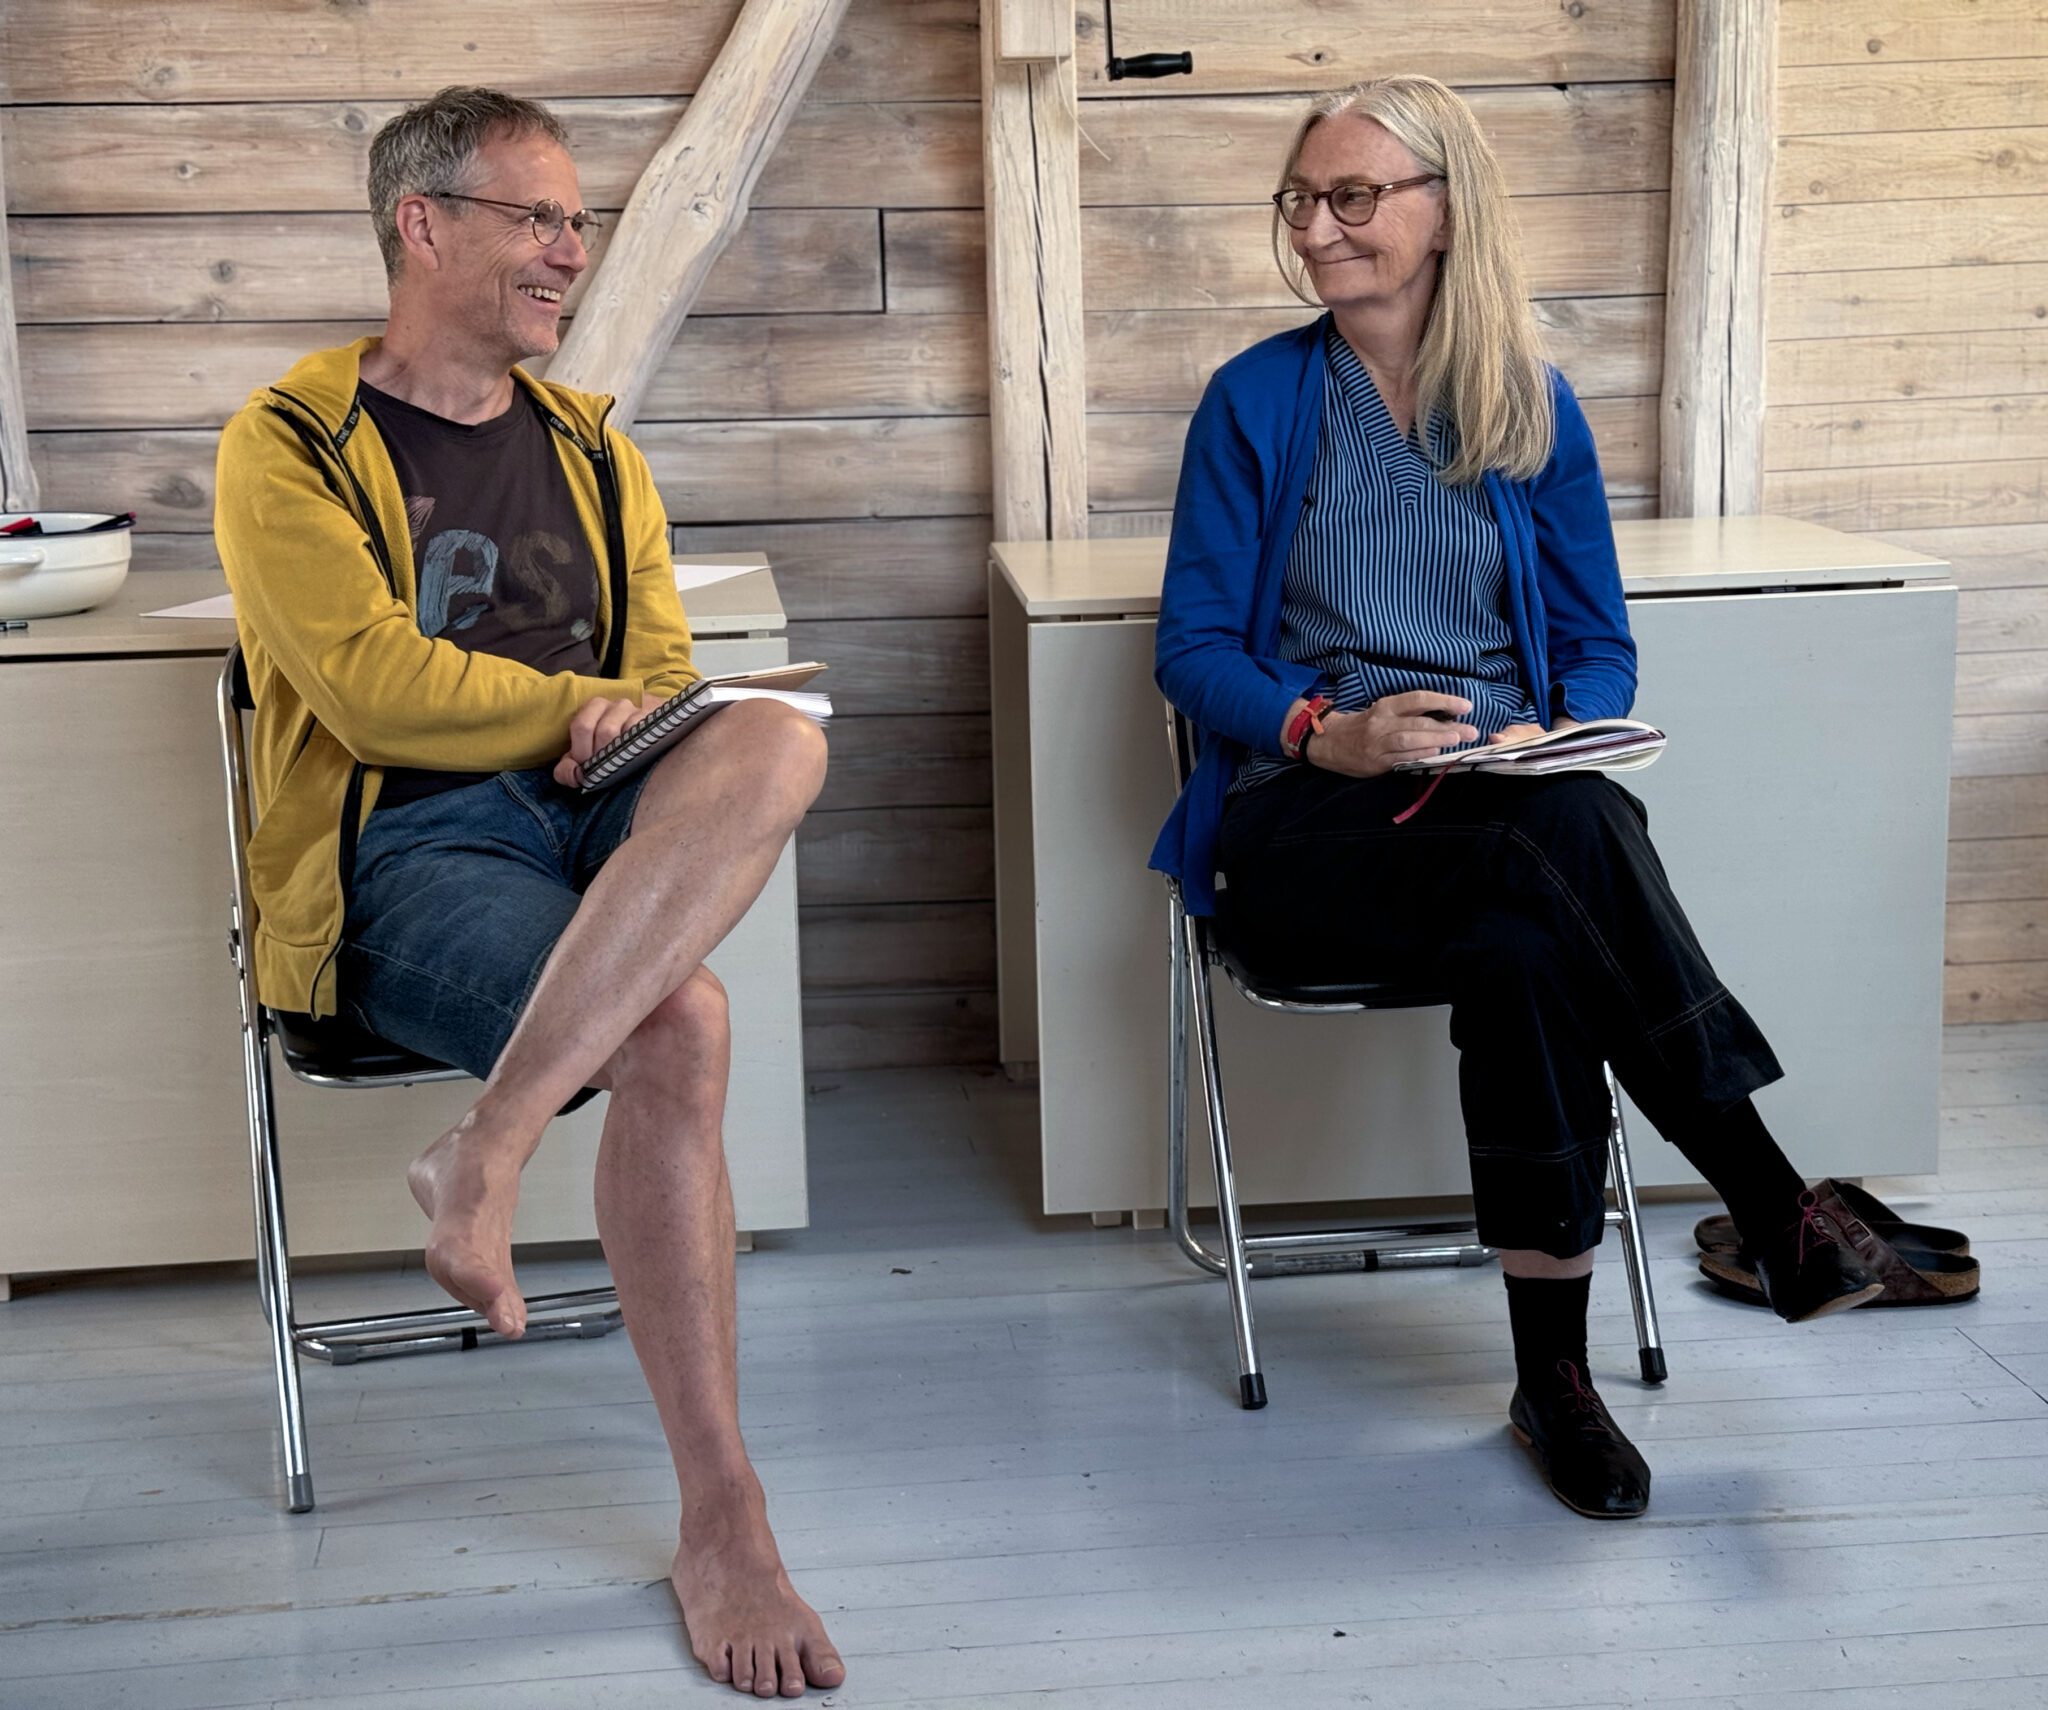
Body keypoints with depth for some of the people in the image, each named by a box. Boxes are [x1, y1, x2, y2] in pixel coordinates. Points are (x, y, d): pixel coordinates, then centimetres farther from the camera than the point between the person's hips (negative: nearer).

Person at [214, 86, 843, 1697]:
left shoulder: (593, 452, 24)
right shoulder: (291, 444, 5)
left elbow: (667, 676, 18)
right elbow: (371, 687, -8)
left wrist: (627, 722, -5)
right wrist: (580, 702, -1)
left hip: (600, 812, 5)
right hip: (409, 850, -4)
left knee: (778, 736, -32)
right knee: (675, 1030, -34)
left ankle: (487, 1148, -35)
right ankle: (720, 1527, -23)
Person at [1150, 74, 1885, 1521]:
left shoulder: (1534, 407, 11)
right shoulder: (1257, 399, 5)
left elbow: (1601, 648, 13)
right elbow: (1195, 647, 1)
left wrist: (1550, 743, -10)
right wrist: (1328, 734, -18)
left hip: (1519, 804, 2)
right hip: (1307, 822, -2)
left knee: (1520, 952, -36)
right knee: (1556, 845, -35)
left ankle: (1554, 1369, -28)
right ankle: (1771, 1201, -28)